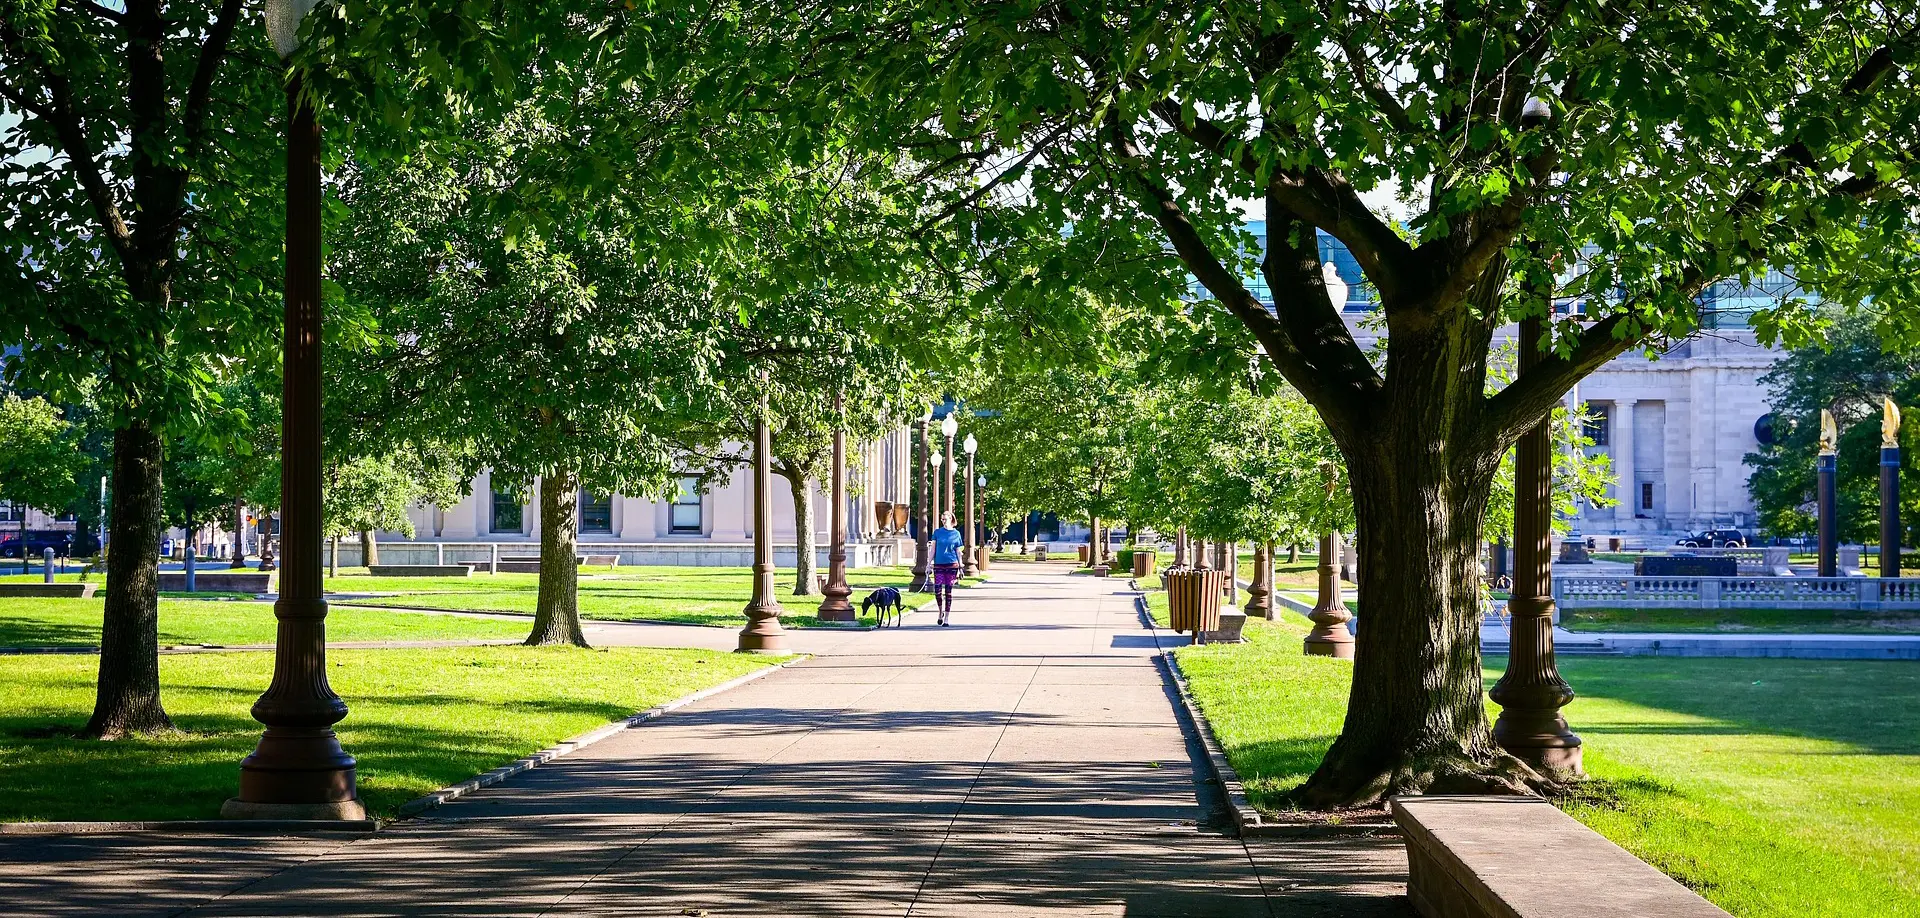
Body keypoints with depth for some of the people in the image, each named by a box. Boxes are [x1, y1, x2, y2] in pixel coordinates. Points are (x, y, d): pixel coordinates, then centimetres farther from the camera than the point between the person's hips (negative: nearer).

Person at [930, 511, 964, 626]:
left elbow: (958, 551, 9)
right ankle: (941, 611, 17)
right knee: (937, 591, -9)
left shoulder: (956, 533, 5)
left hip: (952, 565, 0)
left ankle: (946, 618, 8)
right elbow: (933, 549, 7)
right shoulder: (937, 532, 5)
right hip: (939, 565, 0)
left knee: (948, 592, 1)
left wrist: (960, 568, 6)